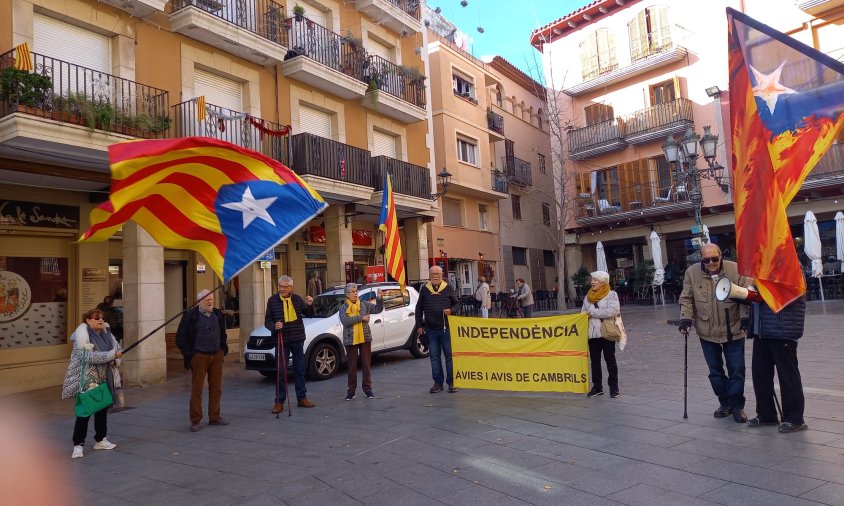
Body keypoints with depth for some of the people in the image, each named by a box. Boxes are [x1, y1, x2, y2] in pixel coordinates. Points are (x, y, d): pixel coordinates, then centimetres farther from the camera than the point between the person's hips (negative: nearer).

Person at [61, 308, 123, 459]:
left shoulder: (107, 334, 8)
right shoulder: (83, 336, -13)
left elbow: (118, 349, 11)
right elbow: (89, 356, -26)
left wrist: (114, 360, -10)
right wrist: (112, 355, -30)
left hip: (105, 380, 7)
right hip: (87, 381, -7)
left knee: (102, 409, 14)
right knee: (84, 412, -5)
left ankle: (100, 440, 27)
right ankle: (78, 445, 6)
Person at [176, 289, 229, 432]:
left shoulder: (218, 314, 10)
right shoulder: (190, 316, -6)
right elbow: (180, 337, -4)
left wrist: (223, 349, 13)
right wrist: (189, 353, -7)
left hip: (217, 356, 5)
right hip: (199, 356, -5)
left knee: (216, 388, 8)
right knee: (197, 389, 0)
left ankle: (214, 417, 19)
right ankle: (195, 420, 8)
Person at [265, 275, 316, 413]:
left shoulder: (297, 299, 4)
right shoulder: (272, 301, -2)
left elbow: (309, 315, 9)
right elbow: (267, 321, -1)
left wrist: (310, 305, -11)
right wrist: (274, 326, -23)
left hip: (297, 339, 3)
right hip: (281, 340, -2)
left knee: (300, 369, 11)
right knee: (281, 371, 0)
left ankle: (302, 398, 22)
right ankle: (279, 402, 8)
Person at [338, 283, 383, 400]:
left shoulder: (364, 304, 5)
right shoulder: (343, 308, -2)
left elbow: (378, 309, 2)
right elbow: (345, 321, -18)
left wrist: (379, 299, -15)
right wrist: (361, 318, -18)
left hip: (365, 338, 2)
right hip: (351, 340, -2)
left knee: (366, 364, 7)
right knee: (352, 366, 6)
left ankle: (367, 389, 17)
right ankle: (351, 391, 16)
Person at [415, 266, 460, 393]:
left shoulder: (448, 288, 3)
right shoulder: (424, 289, 7)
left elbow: (457, 304, 9)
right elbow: (419, 308, 12)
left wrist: (451, 310, -13)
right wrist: (419, 325, 8)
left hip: (446, 329, -2)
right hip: (431, 329, 2)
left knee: (449, 356, 2)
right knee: (434, 357, 7)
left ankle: (451, 383, 10)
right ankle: (438, 383, 16)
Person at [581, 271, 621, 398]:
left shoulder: (611, 294, -5)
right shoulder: (588, 296, 11)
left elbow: (612, 311, -20)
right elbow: (583, 314, 11)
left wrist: (593, 313, -16)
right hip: (592, 334, 5)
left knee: (610, 360, 4)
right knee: (594, 361, 10)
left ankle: (614, 387, 13)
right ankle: (597, 386, 20)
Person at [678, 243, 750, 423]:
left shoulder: (735, 270, -9)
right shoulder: (692, 272, -5)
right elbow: (686, 299, 1)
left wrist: (745, 317, -14)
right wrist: (686, 318, -9)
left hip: (733, 331, -1)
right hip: (707, 332, 2)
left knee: (736, 369, 5)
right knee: (715, 370, 12)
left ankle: (737, 405, 19)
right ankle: (725, 402, 28)